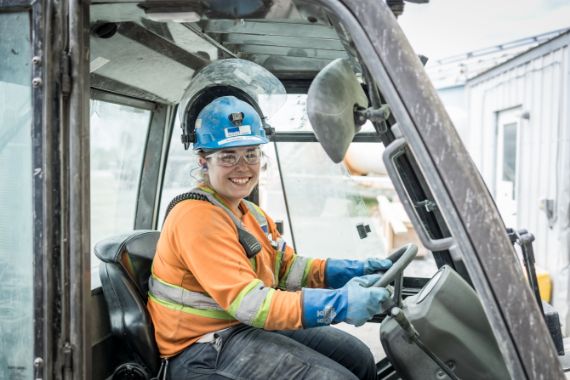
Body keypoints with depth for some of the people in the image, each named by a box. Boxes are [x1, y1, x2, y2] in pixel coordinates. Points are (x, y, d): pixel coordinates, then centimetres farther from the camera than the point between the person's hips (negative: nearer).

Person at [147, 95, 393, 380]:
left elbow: (288, 268, 9)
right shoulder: (197, 217, -20)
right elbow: (248, 302, -28)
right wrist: (337, 304, -35)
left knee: (358, 357, 8)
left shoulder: (252, 213, 13)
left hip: (248, 327, 10)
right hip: (206, 347, -9)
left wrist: (356, 270, -5)